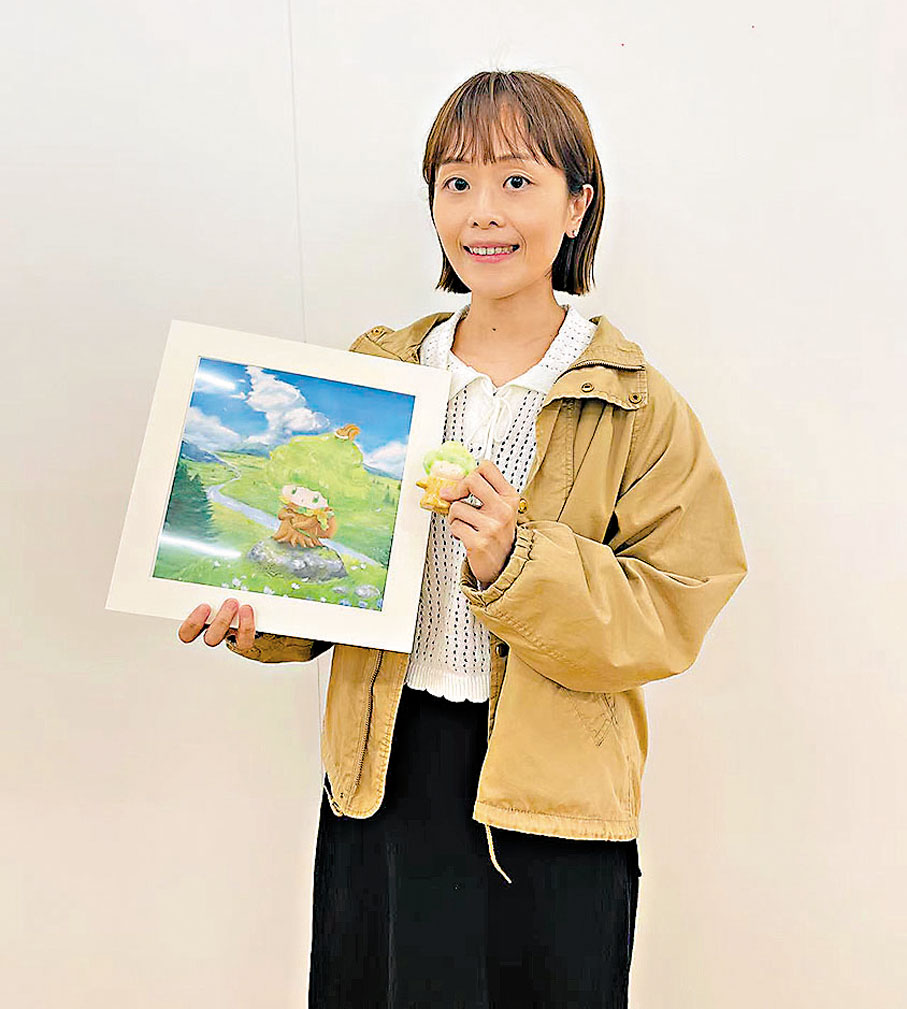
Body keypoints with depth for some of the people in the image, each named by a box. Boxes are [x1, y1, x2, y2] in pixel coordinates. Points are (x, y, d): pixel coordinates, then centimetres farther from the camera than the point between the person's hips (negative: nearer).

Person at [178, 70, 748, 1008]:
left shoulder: (640, 409, -7)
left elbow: (665, 620, -10)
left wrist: (514, 563, -24)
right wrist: (257, 617, -10)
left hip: (547, 795, -2)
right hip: (383, 770, 3)